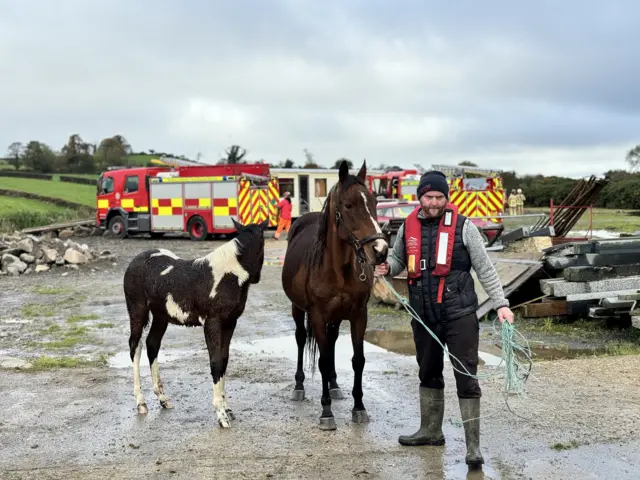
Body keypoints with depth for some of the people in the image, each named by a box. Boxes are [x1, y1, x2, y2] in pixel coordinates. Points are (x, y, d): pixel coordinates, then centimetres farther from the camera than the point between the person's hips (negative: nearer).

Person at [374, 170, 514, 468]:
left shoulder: (463, 227, -8)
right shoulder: (408, 227, 3)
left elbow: (485, 269, -5)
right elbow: (398, 259, 19)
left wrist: (501, 304, -12)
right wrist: (387, 268, -4)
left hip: (459, 314, -5)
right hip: (423, 316, 5)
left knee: (466, 378, -3)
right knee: (428, 374, 19)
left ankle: (473, 445, 3)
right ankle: (431, 430, 36)